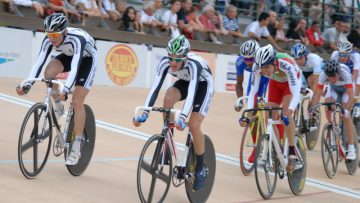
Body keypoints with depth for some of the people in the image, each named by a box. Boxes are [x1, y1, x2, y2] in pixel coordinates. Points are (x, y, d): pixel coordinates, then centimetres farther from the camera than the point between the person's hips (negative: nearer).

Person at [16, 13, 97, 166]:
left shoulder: (77, 39, -40)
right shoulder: (49, 40, -25)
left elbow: (75, 67, -49)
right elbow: (39, 63, -27)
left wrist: (65, 90, -61)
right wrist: (27, 85, -40)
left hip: (87, 59, -5)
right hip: (68, 55, 5)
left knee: (77, 101, -15)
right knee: (49, 72, -27)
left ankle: (76, 148, -7)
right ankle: (58, 107, -1)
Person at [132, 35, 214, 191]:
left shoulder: (193, 64, -40)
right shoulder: (165, 62, -28)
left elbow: (192, 93, -49)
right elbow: (155, 87, -31)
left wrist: (183, 117, -63)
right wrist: (144, 113, -42)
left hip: (203, 85, -4)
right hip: (185, 82, 4)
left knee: (194, 125, -19)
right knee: (168, 98, -29)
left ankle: (201, 168, 1)